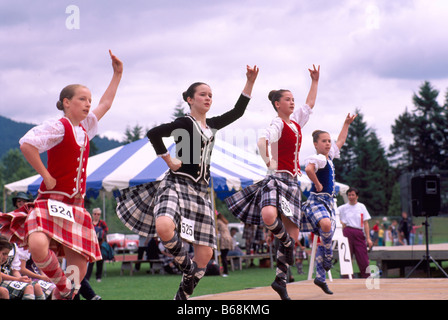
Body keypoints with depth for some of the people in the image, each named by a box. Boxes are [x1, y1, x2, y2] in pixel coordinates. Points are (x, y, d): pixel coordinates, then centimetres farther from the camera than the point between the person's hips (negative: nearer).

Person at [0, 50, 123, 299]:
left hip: (76, 205, 7)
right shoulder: (59, 127, -8)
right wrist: (46, 177, -16)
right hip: (53, 201, -7)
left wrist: (117, 74, 31)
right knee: (38, 246, -34)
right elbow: (27, 144, -22)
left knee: (79, 270, -1)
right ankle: (62, 284, -8)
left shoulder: (84, 128, 15)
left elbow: (106, 104, 30)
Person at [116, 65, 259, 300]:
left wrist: (250, 82, 16)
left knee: (205, 253, -1)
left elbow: (237, 112, 22)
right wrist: (169, 161, -12)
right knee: (164, 228, -38)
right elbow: (153, 133, -17)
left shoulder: (211, 125, 16)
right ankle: (187, 266, -11)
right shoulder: (185, 123, -5)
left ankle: (183, 294, 16)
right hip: (177, 184, -7)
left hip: (200, 190, 7)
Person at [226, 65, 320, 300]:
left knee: (293, 233, 3)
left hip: (292, 181, 8)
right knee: (269, 216, -38)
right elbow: (262, 141, -27)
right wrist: (268, 161, -36)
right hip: (277, 177, -8)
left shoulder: (296, 121, 15)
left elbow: (309, 105, 31)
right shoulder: (277, 125, -9)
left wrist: (315, 81, 29)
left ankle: (281, 278, 11)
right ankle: (286, 244, -8)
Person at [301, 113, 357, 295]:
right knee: (326, 225, -38)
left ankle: (320, 277, 15)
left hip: (328, 201, 9)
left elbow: (340, 141, 32)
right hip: (317, 200, -9)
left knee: (325, 238, 10)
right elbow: (308, 169, -34)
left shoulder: (329, 156, 15)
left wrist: (347, 124, 33)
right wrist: (318, 184, -21)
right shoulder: (318, 158, -13)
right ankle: (328, 255, -13)